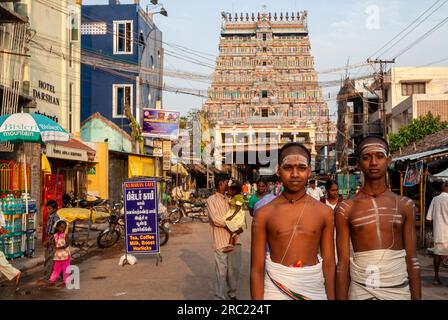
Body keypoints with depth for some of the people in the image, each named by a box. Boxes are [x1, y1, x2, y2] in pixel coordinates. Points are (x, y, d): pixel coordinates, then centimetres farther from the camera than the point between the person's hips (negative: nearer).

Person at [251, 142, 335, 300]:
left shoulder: (324, 212, 0)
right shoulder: (264, 214, -4)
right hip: (275, 290, -1)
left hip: (313, 289, 1)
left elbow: (329, 264, 3)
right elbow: (257, 269, -4)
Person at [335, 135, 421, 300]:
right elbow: (343, 262, -3)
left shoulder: (405, 205, 2)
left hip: (399, 289, 1)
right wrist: (341, 298, -5)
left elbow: (412, 259, 4)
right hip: (360, 290, -1)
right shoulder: (346, 209, -3)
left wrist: (416, 297, 1)